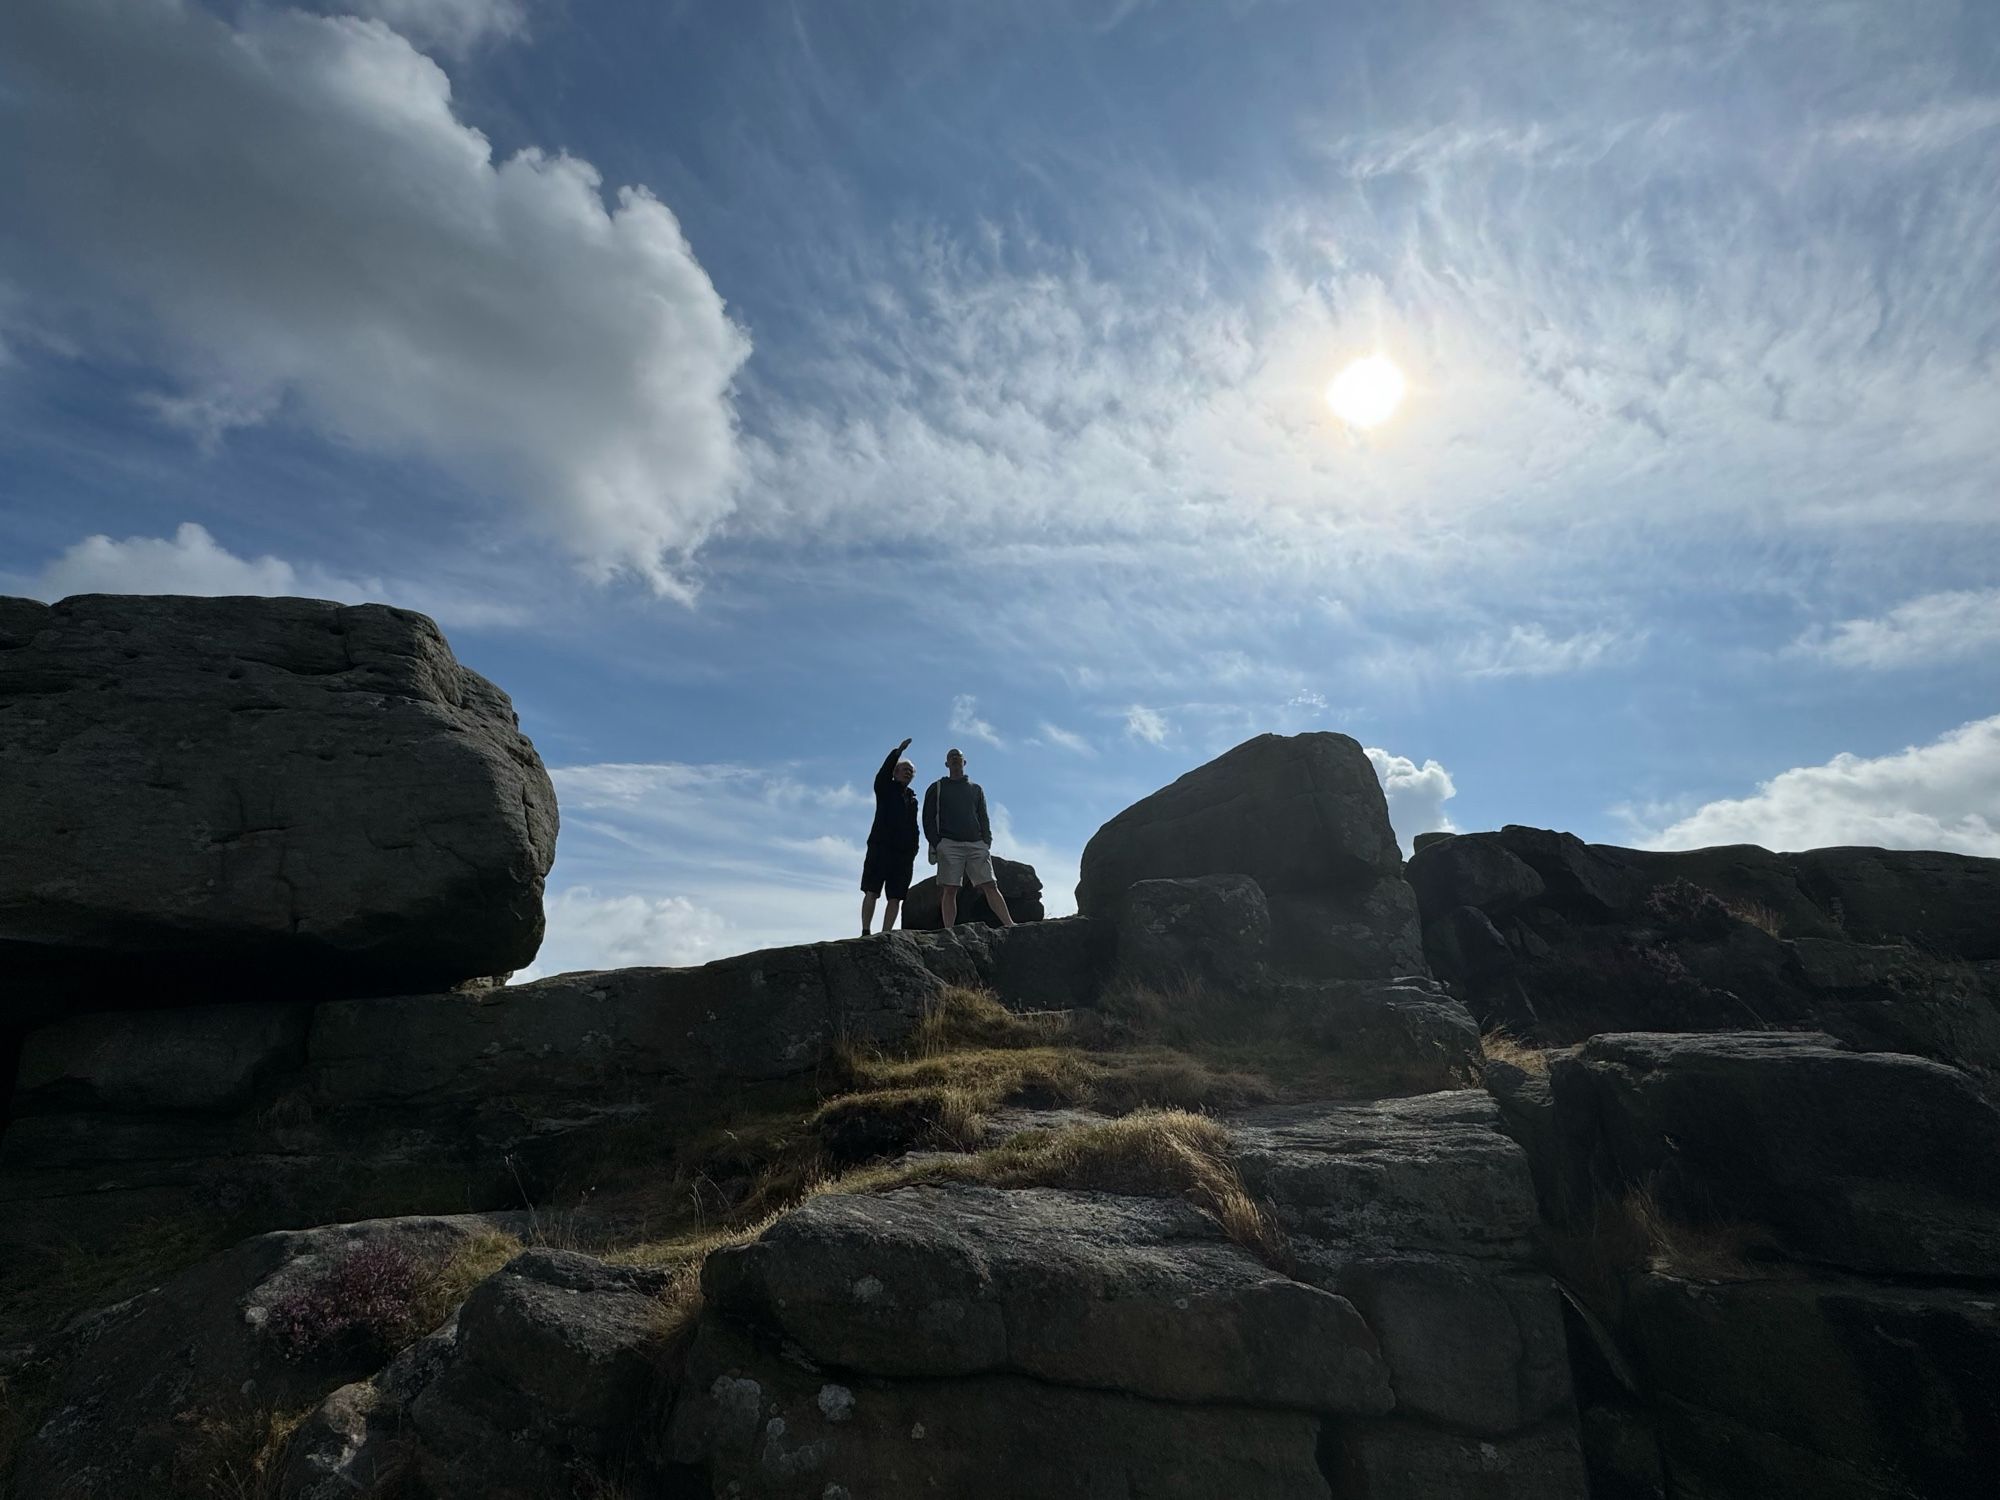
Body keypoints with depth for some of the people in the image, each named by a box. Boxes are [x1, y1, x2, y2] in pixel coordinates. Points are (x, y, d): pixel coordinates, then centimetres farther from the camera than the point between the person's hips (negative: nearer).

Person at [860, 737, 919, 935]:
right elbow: (883, 772, -11)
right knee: (871, 892, -9)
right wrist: (898, 751, -21)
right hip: (880, 847, -4)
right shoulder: (885, 789, 10)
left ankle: (885, 934, -2)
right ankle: (865, 932, -9)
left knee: (895, 897, -2)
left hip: (903, 853, 4)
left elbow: (914, 828, 18)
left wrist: (913, 852, 6)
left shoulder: (912, 798, 22)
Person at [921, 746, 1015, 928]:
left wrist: (987, 842, 3)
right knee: (949, 890, -9)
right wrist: (936, 844, -6)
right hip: (949, 844, -2)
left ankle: (1010, 925, -11)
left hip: (976, 844, 2)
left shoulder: (976, 789, 22)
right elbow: (928, 819, 7)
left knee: (990, 886, -6)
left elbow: (984, 818, 18)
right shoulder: (936, 788, 14)